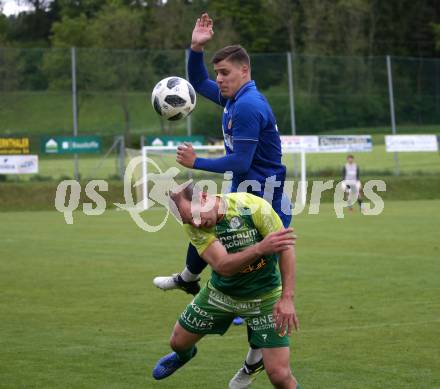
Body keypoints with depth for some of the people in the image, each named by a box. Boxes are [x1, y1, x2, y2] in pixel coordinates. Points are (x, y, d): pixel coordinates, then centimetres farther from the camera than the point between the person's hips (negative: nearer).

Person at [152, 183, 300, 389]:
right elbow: (223, 266, -32)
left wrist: (287, 298, -28)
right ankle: (184, 354, 58)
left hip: (264, 297, -3)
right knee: (179, 341, 19)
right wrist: (260, 248, -50)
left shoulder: (253, 206, -28)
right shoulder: (193, 226, -21)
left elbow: (286, 249, -20)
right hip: (220, 293, 3)